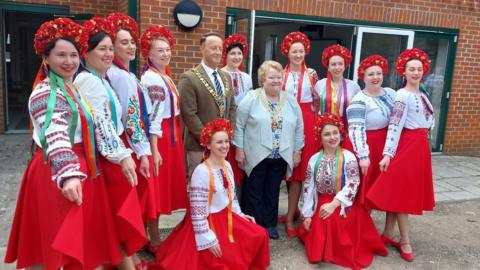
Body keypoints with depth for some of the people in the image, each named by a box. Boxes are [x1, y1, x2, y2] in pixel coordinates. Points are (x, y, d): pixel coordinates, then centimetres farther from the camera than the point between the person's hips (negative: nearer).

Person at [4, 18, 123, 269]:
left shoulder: (72, 88, 13)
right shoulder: (45, 93, -17)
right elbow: (55, 136, -33)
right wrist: (68, 174, -45)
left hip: (79, 168, 9)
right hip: (56, 173, -9)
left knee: (78, 238, 17)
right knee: (55, 243, 1)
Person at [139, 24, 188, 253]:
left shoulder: (166, 76, 14)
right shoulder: (150, 78, -14)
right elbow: (152, 117, -20)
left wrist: (175, 138, 17)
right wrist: (154, 150, -22)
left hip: (171, 136, 10)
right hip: (158, 138, -10)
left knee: (167, 185, 15)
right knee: (156, 189, 0)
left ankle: (154, 236, 29)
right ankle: (154, 241, 14)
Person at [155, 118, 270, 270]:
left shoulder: (227, 165, 1)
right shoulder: (201, 171, -23)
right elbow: (197, 210, -22)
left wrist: (240, 215, 10)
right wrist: (208, 239, -21)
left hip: (227, 217, 8)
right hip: (208, 222, -8)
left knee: (259, 235, 0)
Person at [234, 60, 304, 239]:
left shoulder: (291, 101, 6)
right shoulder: (251, 98, -6)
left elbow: (299, 128, 11)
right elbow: (239, 126, -5)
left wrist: (297, 151, 9)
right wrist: (239, 149, -7)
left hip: (281, 157, 3)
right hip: (256, 156, -3)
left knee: (272, 192, 13)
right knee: (254, 192, 6)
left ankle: (270, 224, 28)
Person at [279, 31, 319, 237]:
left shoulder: (311, 74, 4)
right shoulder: (281, 74, 6)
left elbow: (317, 101, 8)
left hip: (305, 122, -2)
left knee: (298, 169, -3)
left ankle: (290, 218, 4)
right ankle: (295, 209, 27)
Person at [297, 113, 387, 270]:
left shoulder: (348, 157, -10)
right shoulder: (314, 160, 1)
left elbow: (352, 185, -18)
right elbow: (308, 188, 3)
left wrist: (333, 204, -25)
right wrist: (307, 214, -1)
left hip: (342, 206, -3)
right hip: (321, 206, 4)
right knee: (319, 229, -7)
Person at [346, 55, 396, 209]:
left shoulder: (390, 93, 7)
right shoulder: (359, 101, -14)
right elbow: (356, 130, -20)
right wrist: (363, 156, -25)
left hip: (389, 147, 7)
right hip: (369, 147, -7)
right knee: (366, 188, 2)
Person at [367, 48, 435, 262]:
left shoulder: (421, 94, 14)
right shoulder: (402, 95, -12)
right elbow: (394, 126, -19)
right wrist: (387, 154, -24)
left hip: (421, 145, 8)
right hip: (406, 146, -8)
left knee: (399, 192, 11)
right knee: (401, 192, 0)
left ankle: (387, 234, 20)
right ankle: (405, 242, 9)